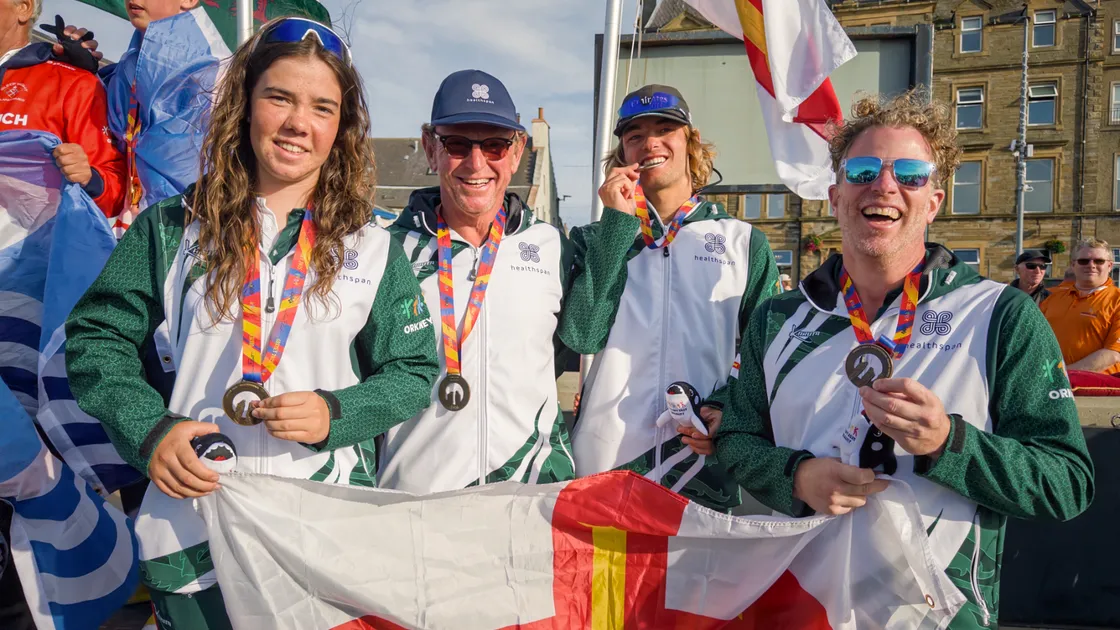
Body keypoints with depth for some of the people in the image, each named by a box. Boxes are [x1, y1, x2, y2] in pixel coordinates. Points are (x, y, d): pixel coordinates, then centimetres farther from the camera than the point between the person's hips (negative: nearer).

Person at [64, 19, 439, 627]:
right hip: (192, 526, 0)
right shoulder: (172, 229, 1)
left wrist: (334, 413, -15)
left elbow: (413, 372, 2)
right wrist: (149, 429, -11)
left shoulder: (372, 249, 0)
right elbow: (94, 338, 4)